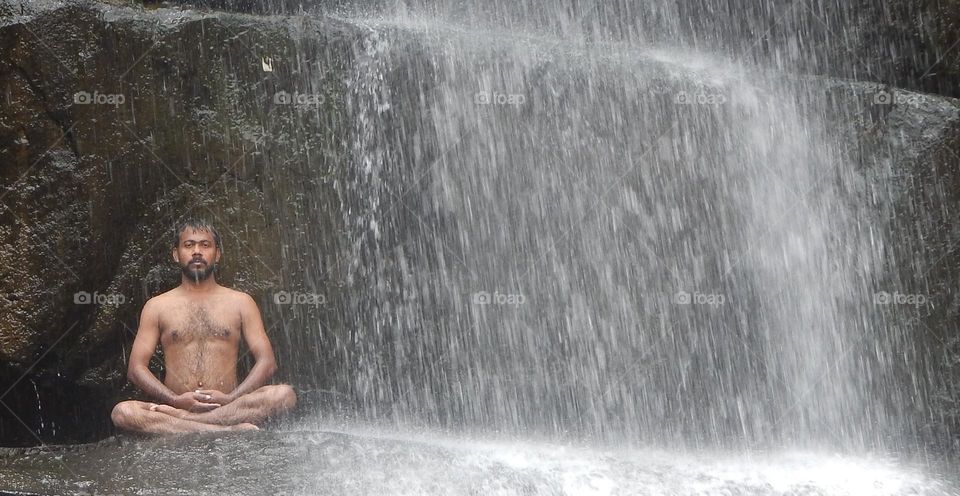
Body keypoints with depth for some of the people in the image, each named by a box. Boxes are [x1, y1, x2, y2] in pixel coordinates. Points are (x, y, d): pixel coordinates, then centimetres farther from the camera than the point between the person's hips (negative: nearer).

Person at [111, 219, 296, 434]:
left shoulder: (240, 302, 16)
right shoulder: (157, 306, 15)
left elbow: (267, 362, 7)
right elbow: (136, 368, 7)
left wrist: (231, 398, -11)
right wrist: (176, 400, -11)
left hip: (228, 407, 0)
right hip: (177, 407, 0)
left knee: (284, 394, -28)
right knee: (122, 412, -31)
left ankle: (177, 424, -32)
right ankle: (232, 430, -36)